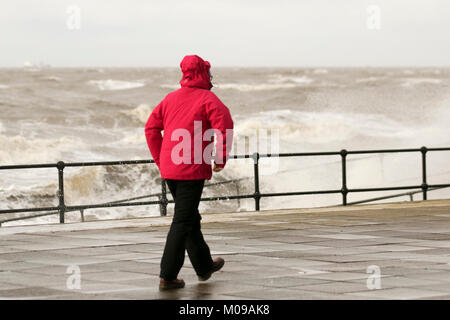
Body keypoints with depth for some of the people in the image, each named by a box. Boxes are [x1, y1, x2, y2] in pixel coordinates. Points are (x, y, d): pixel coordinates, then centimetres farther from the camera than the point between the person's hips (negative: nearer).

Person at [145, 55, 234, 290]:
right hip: (192, 169, -7)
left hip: (169, 168, 7)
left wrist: (160, 159, 18)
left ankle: (204, 266, 34)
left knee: (190, 217, 20)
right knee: (183, 222, -5)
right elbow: (224, 125, -20)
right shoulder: (208, 99, -5)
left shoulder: (171, 98, 14)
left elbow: (151, 127, 14)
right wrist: (222, 158, -10)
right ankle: (167, 275, -10)